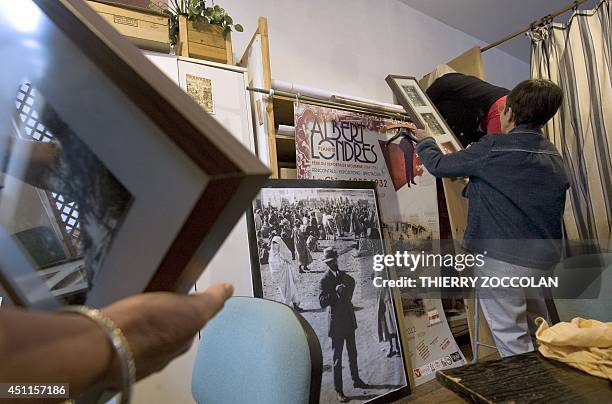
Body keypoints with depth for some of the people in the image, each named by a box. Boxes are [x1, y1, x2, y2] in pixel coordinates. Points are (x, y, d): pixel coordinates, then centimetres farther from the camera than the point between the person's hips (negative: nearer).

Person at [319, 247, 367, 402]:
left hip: (349, 319, 7)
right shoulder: (325, 279, -15)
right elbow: (322, 302, -19)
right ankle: (339, 390, 14)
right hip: (336, 321, -7)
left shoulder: (343, 275, 5)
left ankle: (356, 379, 39)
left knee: (352, 352, 22)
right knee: (337, 357, 2)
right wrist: (335, 292, -31)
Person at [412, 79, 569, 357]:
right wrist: (473, 187, 26)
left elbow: (439, 166, -5)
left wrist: (425, 141, 15)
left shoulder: (494, 147, -14)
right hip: (542, 258, 9)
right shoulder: (554, 157, 9)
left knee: (511, 337, 3)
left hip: (502, 256, -8)